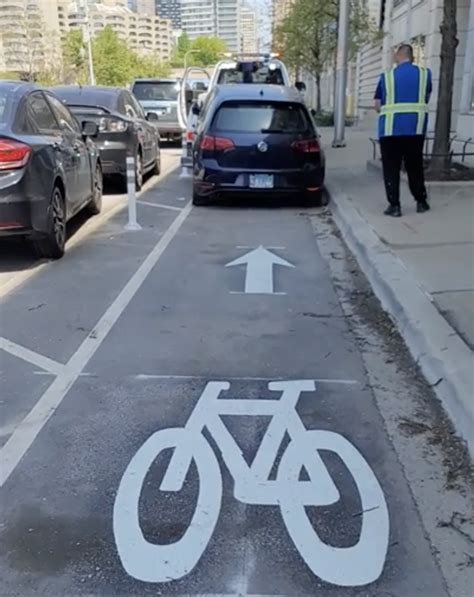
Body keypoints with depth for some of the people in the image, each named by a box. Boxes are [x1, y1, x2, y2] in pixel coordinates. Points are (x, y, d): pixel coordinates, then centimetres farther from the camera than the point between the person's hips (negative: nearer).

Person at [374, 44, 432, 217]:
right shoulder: (425, 73, 6)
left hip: (390, 129, -2)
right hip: (416, 128, 2)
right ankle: (421, 202, 21)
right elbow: (426, 99, 18)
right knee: (415, 167, 14)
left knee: (391, 168, 5)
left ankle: (394, 206, 2)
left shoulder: (386, 76, 2)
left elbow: (377, 106, 4)